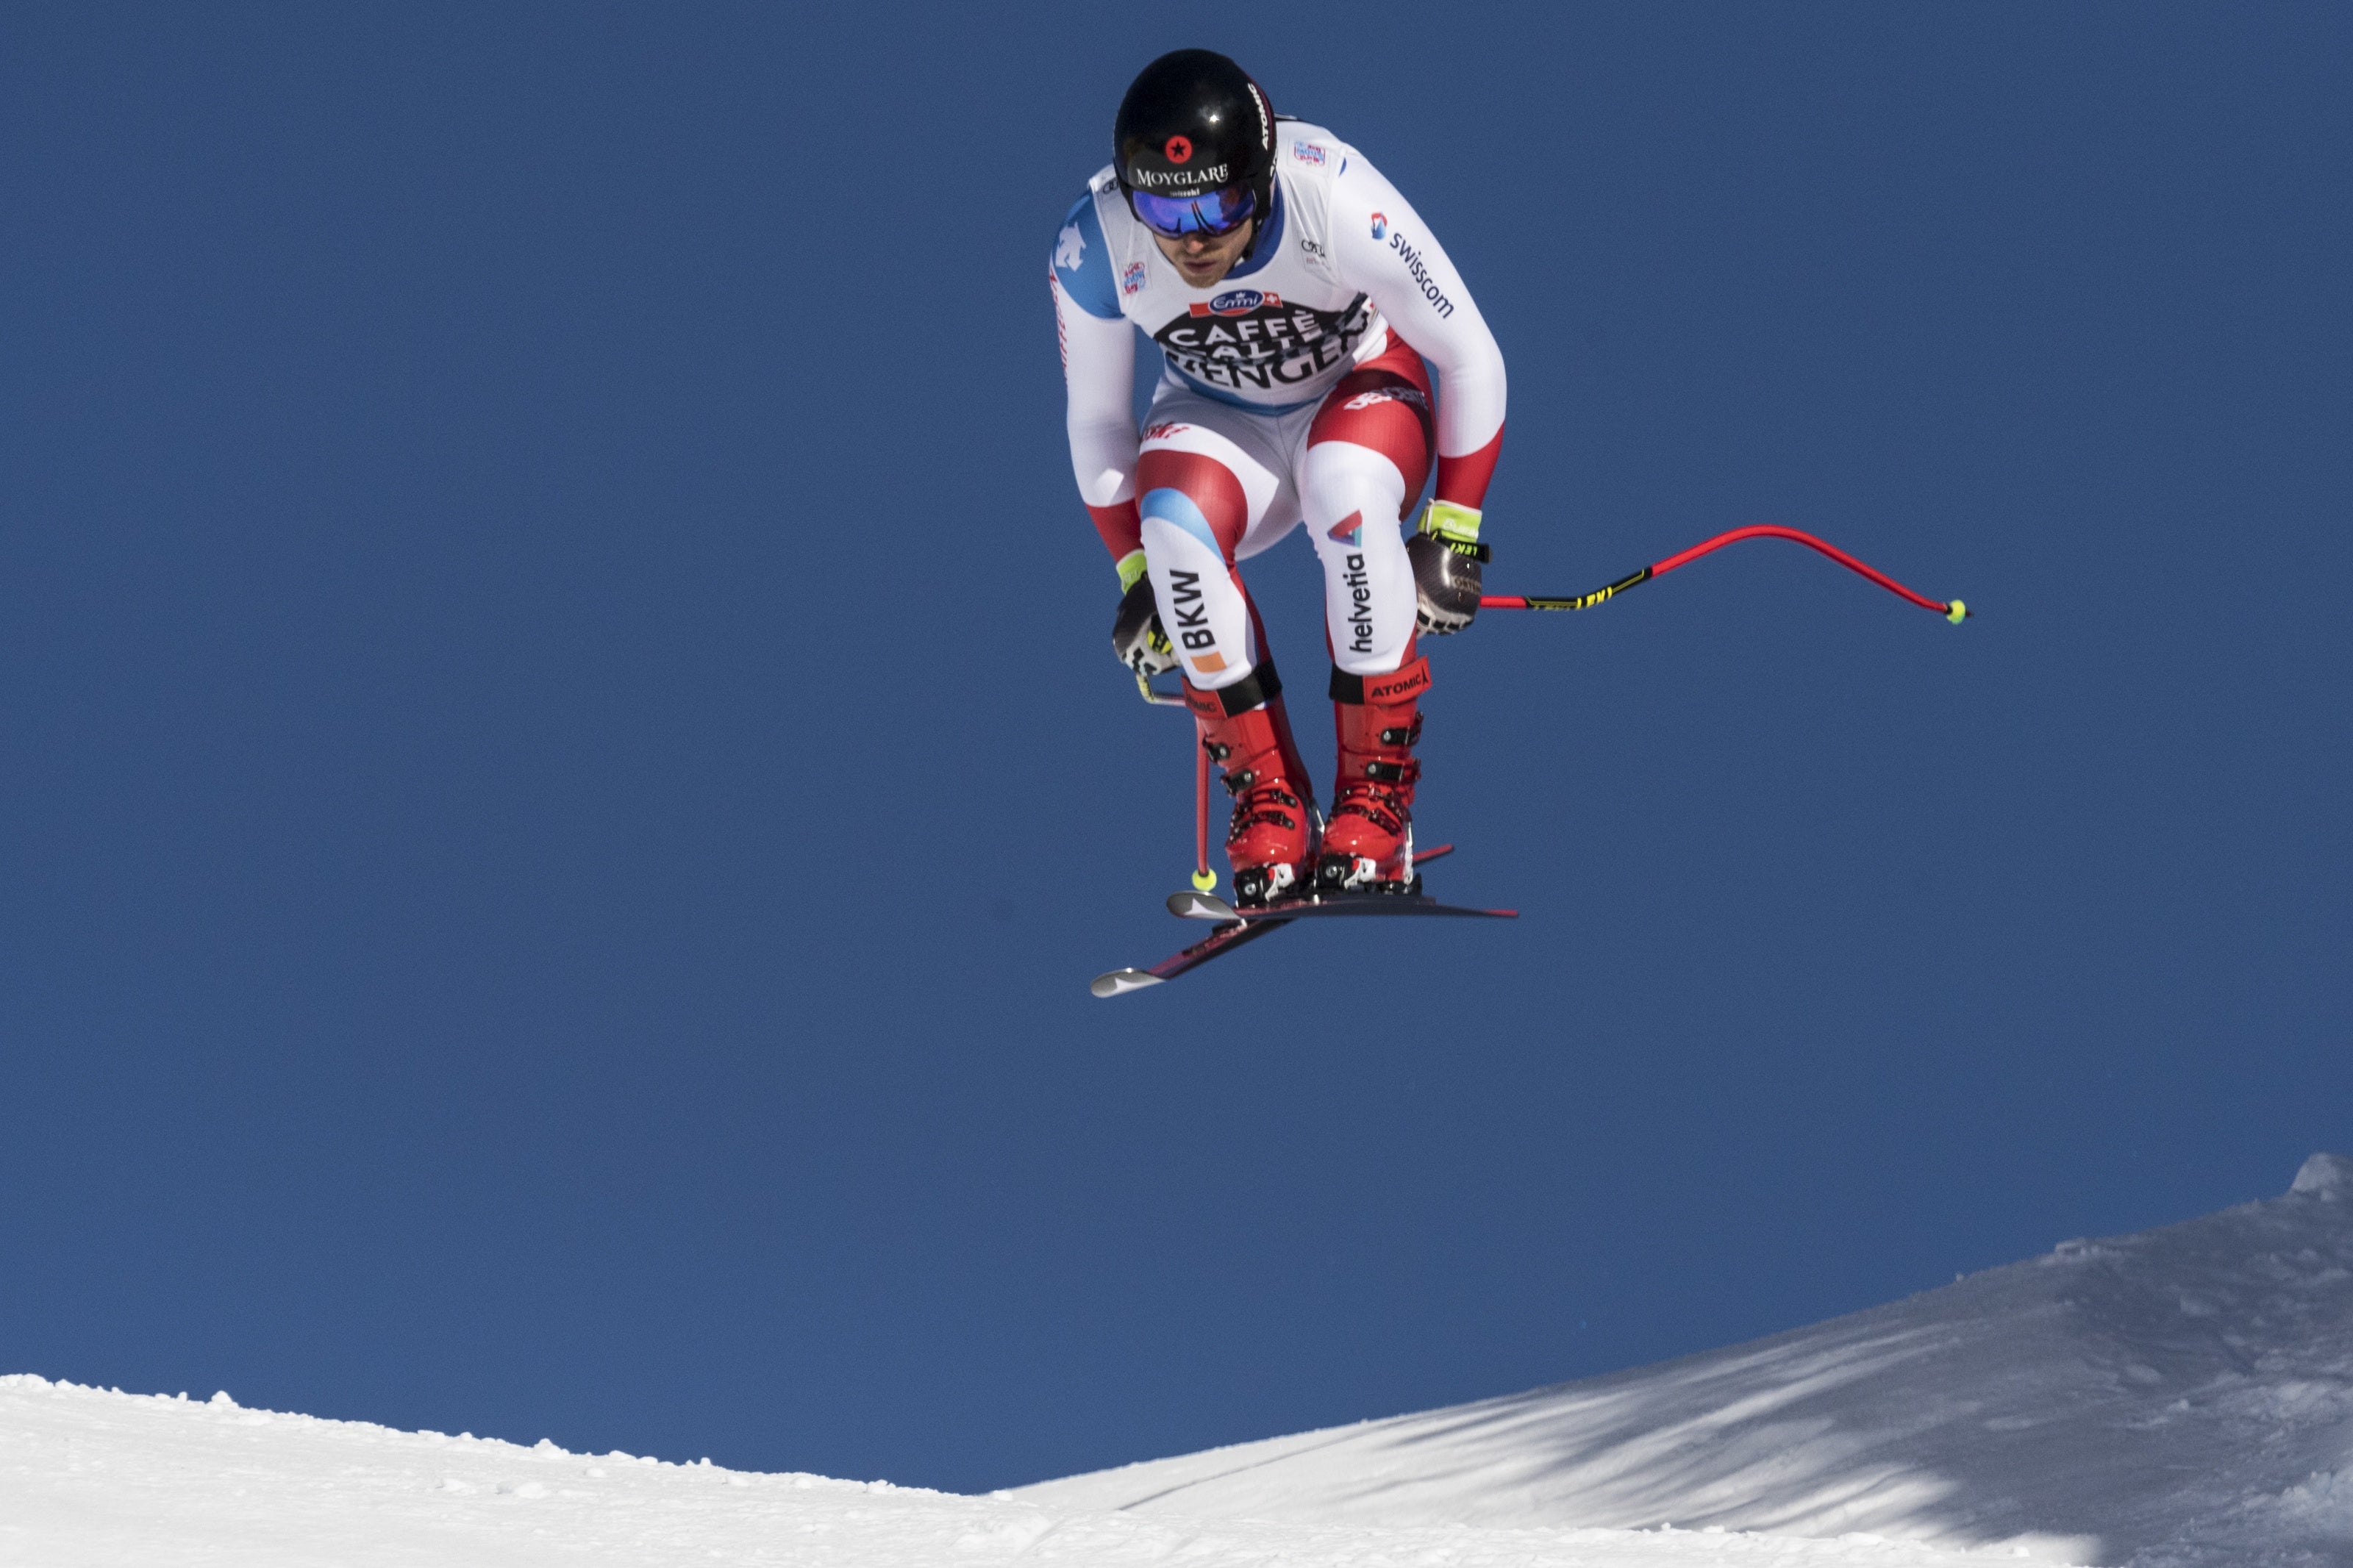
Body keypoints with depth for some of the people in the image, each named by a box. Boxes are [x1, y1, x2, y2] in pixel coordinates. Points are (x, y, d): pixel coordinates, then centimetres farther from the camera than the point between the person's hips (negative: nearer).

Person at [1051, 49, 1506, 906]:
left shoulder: (1338, 204, -33)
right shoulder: (1094, 248, -25)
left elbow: (1471, 359, -19)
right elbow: (1095, 419, -6)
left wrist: (1452, 535, -17)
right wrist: (1135, 572, -5)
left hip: (1360, 390, -2)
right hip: (1220, 418, 2)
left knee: (1347, 491, -37)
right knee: (1173, 525, -32)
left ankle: (1377, 795, -23)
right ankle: (1269, 800, -16)